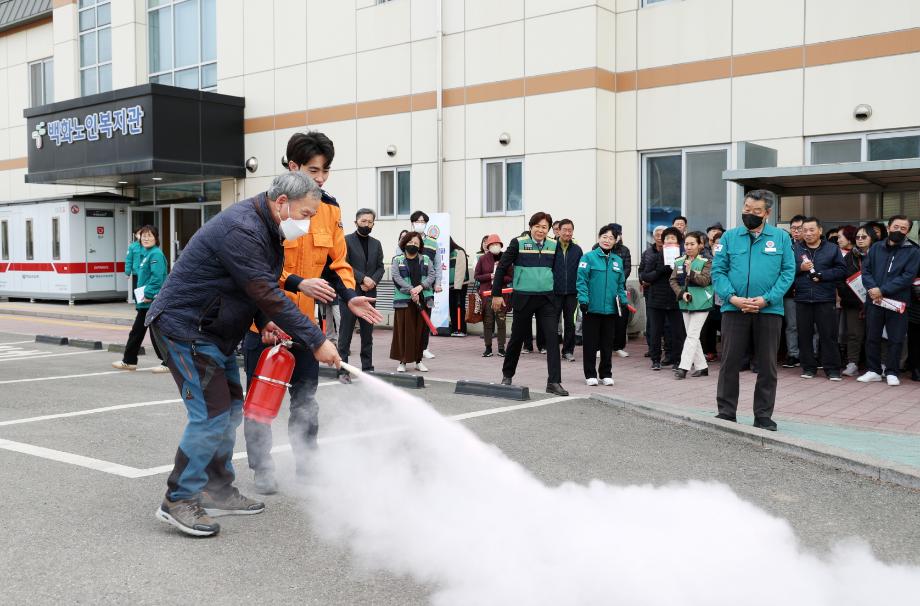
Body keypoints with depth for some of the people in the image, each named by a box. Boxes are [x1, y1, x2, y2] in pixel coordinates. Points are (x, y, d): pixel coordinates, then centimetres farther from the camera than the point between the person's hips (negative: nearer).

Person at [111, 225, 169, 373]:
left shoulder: (156, 254, -14)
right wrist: (142, 295, 13)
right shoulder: (144, 253, 15)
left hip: (154, 301, -10)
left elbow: (157, 277, -23)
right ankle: (129, 361, 28)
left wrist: (148, 294, -21)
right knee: (137, 331, 17)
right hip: (145, 301, 10)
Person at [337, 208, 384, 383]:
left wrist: (372, 281, -7)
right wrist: (363, 278, -15)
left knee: (368, 334, 8)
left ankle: (367, 368, 14)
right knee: (346, 334, -1)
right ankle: (343, 370, 2)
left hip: (369, 294, 5)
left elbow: (380, 267, 12)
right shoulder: (346, 241, -1)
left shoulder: (376, 244, 15)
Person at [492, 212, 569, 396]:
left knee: (552, 338, -8)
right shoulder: (518, 243, -6)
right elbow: (502, 267, -2)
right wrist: (496, 294, -3)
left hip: (546, 299, 3)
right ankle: (507, 375, 30)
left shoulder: (553, 245, 5)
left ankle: (554, 382, -6)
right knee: (517, 338, 10)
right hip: (523, 298, -3)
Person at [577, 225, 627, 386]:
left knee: (607, 343, 11)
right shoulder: (589, 257, -5)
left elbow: (621, 284, 16)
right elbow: (581, 281, -9)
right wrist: (583, 300, -16)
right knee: (590, 343, 4)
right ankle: (590, 374, 13)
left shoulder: (618, 261, 11)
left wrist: (623, 301, 7)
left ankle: (606, 373, 22)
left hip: (611, 309, 4)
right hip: (592, 308, -4)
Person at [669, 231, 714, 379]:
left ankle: (683, 367, -10)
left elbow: (705, 280, -16)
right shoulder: (679, 262, 7)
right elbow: (673, 281, 4)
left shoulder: (705, 262, -6)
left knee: (692, 335, -8)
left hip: (700, 303, -6)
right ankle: (701, 366, 19)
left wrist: (690, 272, -24)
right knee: (692, 336, 10)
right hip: (685, 303, 6)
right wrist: (681, 293, -11)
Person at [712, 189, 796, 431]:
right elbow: (718, 271, 2)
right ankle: (726, 412, 13)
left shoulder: (781, 238, 5)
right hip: (734, 309, 0)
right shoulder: (729, 237, 6)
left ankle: (763, 415, 17)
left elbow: (788, 272, 0)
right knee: (730, 362, 3)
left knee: (767, 365, 6)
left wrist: (767, 299, -12)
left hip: (769, 310, 0)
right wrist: (732, 297, -13)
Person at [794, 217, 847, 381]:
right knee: (804, 335, 6)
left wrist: (822, 275, -12)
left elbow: (841, 270, 0)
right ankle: (809, 367, 16)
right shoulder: (795, 248, 9)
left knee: (829, 335, -1)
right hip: (802, 299, 2)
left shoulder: (832, 248, 7)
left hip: (825, 299, -1)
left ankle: (832, 369, 6)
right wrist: (800, 268, -13)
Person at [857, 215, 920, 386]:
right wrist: (872, 288, -14)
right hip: (874, 301, 3)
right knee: (872, 337, 8)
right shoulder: (876, 248, 10)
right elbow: (865, 270, 4)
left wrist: (882, 290, -17)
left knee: (896, 339, 2)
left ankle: (892, 372, 13)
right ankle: (874, 371, 18)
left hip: (897, 302, -3)